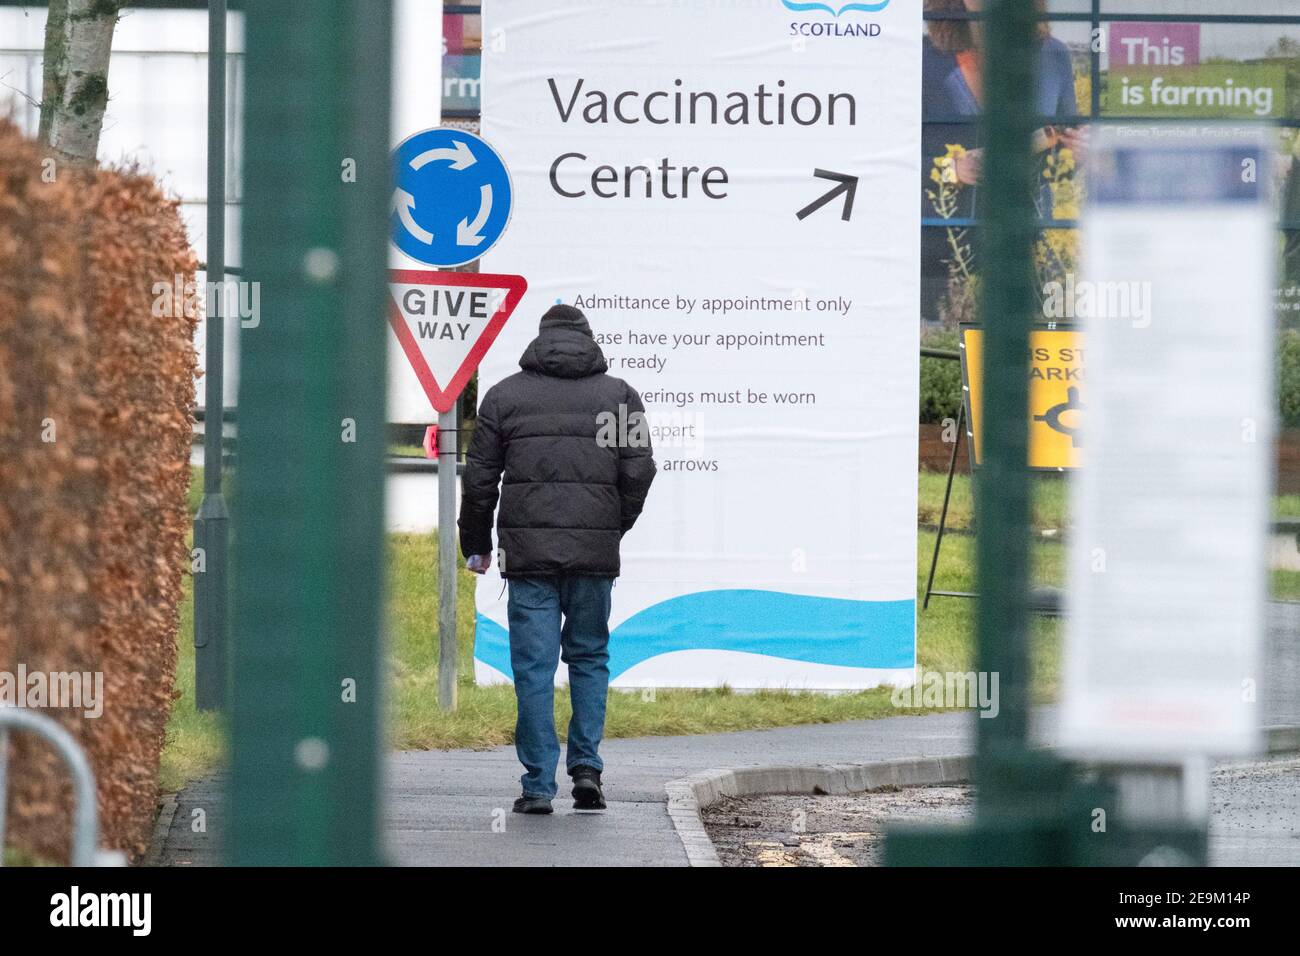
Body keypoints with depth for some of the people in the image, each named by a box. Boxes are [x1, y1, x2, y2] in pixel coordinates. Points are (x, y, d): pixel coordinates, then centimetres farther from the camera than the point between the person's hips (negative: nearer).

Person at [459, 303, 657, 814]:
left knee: (534, 665, 1)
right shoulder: (618, 395, 6)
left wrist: (477, 544, 17)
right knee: (590, 657, 14)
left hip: (528, 551, -1)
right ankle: (586, 767, 3)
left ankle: (538, 784, -2)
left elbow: (479, 478, 6)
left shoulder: (504, 395, 6)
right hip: (596, 552, 1)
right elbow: (639, 470, 1)